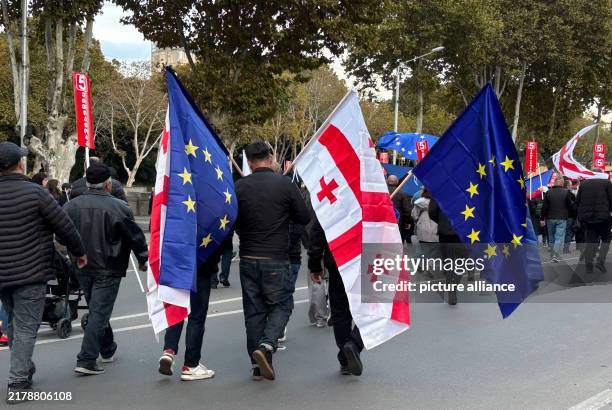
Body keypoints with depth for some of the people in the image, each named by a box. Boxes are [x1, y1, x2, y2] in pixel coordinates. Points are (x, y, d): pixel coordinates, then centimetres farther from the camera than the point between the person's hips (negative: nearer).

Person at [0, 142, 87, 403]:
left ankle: (24, 369, 34)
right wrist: (79, 252, 5)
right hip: (30, 273, -6)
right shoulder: (35, 192, -14)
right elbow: (64, 226, -10)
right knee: (25, 328, -1)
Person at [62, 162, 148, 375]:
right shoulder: (118, 208, -15)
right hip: (107, 270, -6)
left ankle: (108, 349, 35)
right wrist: (143, 260, 5)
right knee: (100, 312, -2)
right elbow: (136, 236, -9)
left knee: (96, 310, 21)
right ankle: (86, 360, -7)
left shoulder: (71, 206, -1)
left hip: (82, 269, 6)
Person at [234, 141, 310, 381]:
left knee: (253, 310, 10)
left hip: (248, 258, 3)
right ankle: (266, 345, -15)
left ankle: (258, 364, 13)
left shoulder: (240, 187, -1)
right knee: (281, 305, 9)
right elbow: (304, 218, -2)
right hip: (276, 259, -3)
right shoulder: (285, 184, -8)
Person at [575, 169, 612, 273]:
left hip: (586, 217, 3)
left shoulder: (583, 183, 4)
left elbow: (577, 201, 7)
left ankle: (588, 265, 7)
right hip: (603, 217, -3)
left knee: (589, 240, 9)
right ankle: (600, 262, -1)